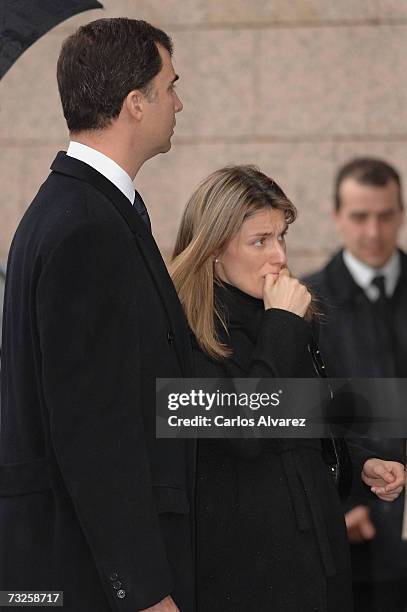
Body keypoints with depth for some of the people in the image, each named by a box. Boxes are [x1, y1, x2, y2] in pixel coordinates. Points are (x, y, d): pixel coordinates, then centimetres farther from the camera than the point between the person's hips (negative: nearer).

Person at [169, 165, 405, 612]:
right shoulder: (185, 332, -13)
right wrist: (282, 326, -15)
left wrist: (360, 466, 7)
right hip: (242, 554, -7)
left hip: (314, 539, 7)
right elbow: (245, 435, -23)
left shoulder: (279, 321, 12)